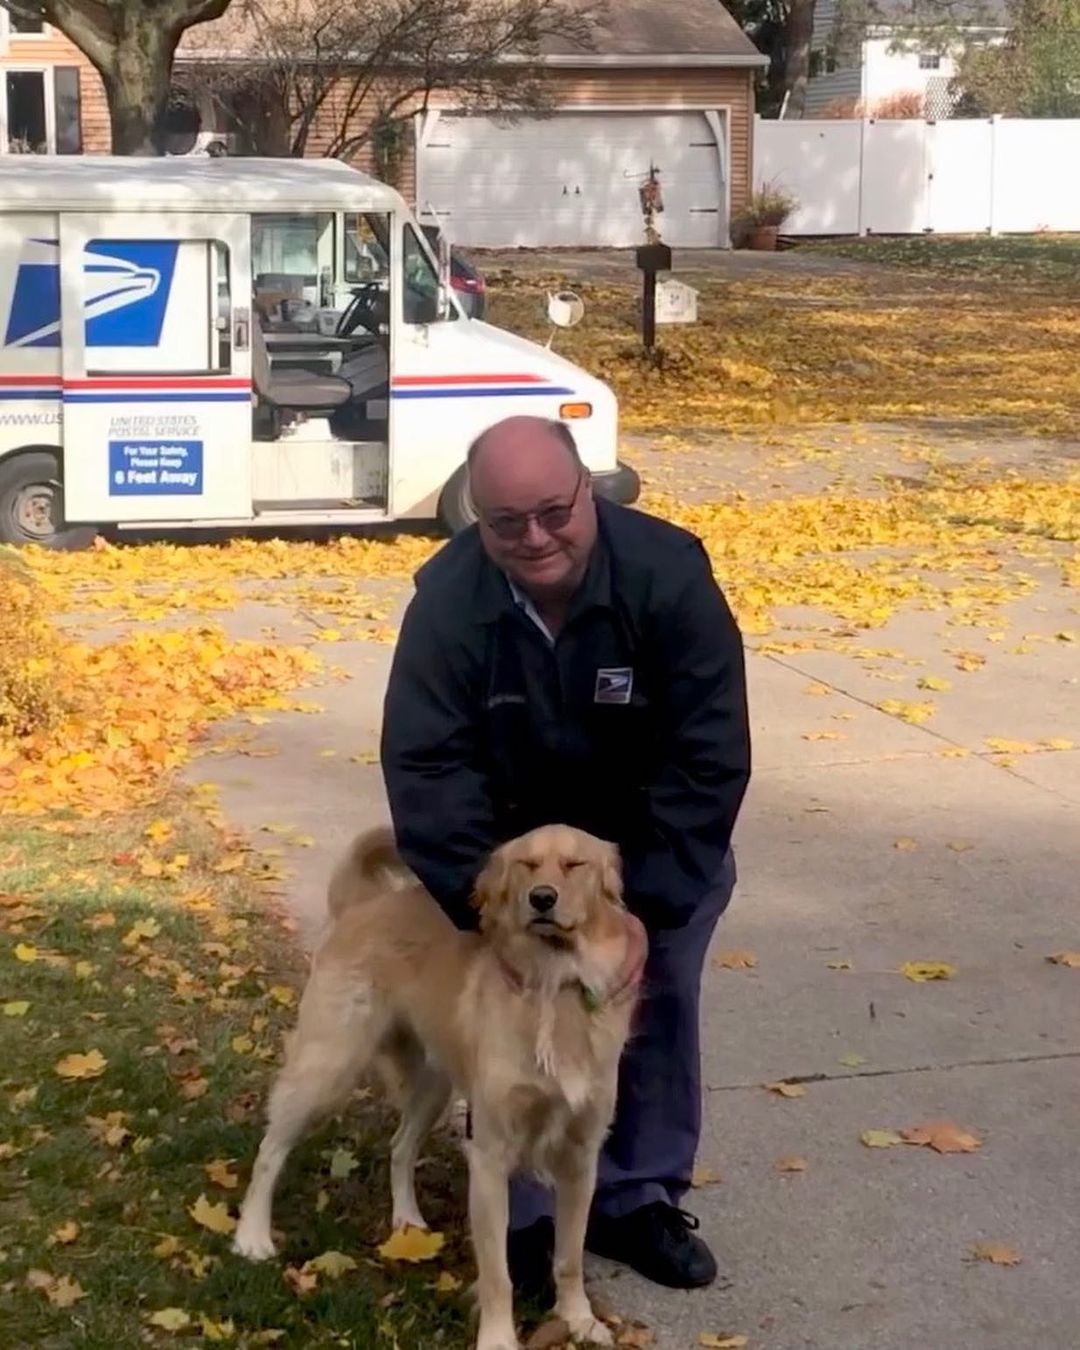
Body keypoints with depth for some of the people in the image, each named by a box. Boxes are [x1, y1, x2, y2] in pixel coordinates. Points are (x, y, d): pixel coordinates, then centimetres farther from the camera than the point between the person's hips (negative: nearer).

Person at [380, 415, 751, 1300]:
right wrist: (484, 904, -31)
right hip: (517, 844, 0)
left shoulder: (669, 574, -30)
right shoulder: (448, 601, -26)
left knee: (661, 1006, 5)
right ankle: (529, 1213, 13)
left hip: (653, 845, 0)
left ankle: (640, 1197, 22)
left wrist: (651, 899, -29)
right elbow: (427, 765, -24)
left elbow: (710, 752, -26)